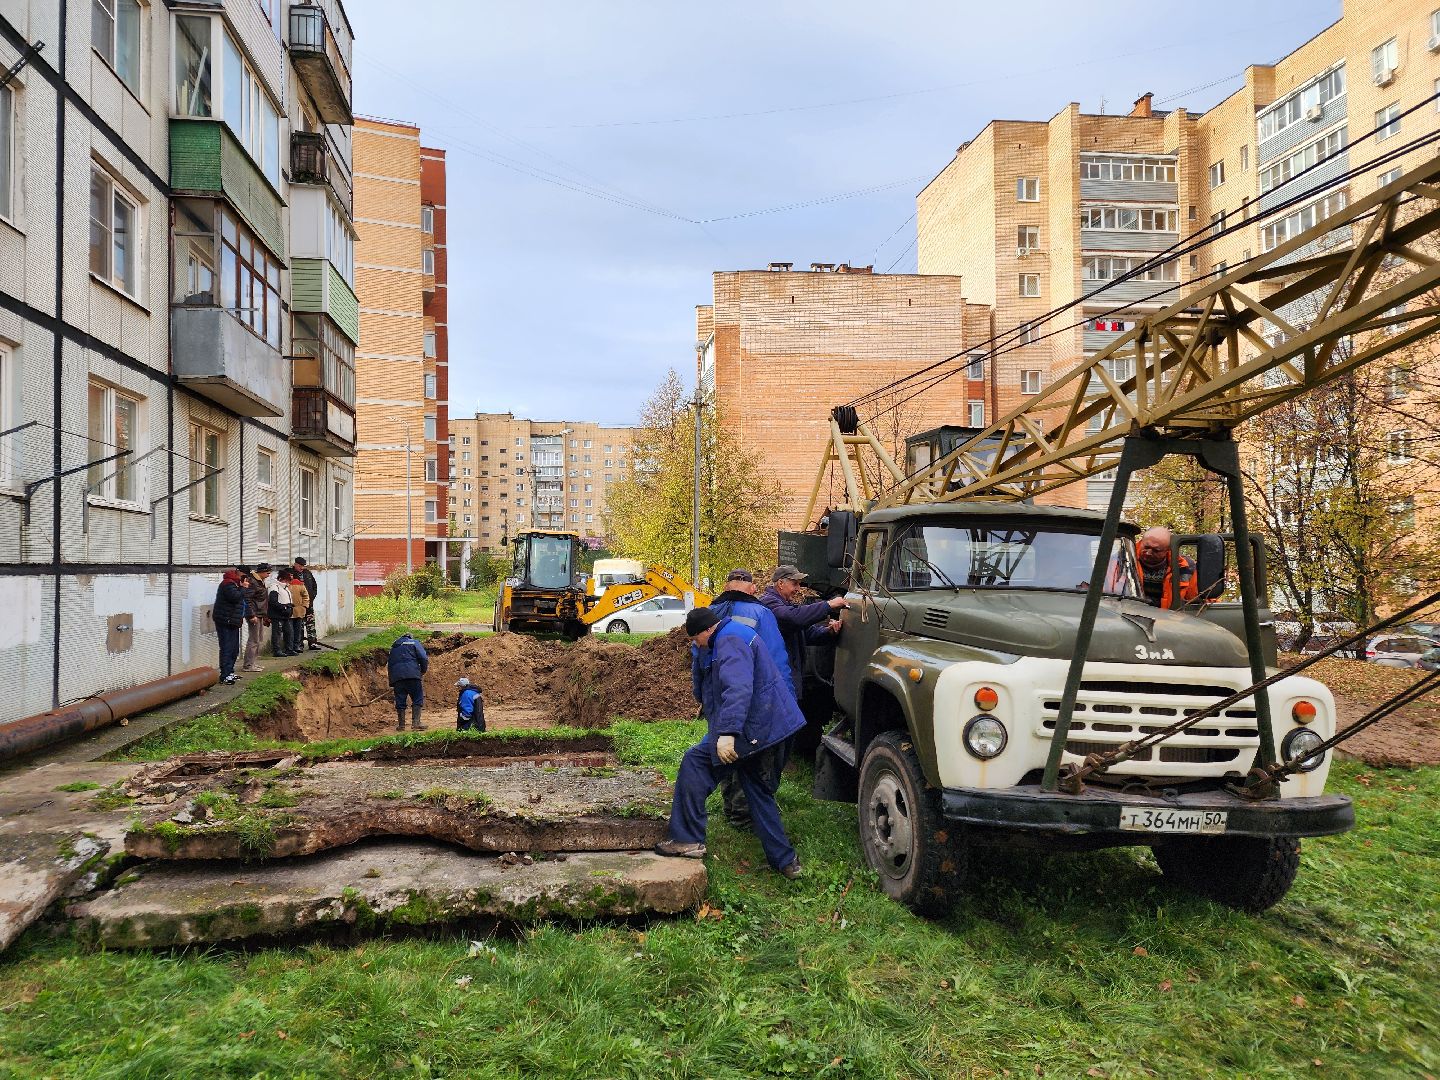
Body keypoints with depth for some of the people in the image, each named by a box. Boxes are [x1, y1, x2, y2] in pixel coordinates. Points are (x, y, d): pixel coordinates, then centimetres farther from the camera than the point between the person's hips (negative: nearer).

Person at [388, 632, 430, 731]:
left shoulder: (394, 647, 27)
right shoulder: (414, 643, 12)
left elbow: (390, 664, 25)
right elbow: (423, 658, -1)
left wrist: (391, 682, 26)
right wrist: (423, 671, 14)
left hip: (396, 677, 4)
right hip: (412, 675, -4)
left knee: (400, 701, 8)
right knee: (417, 699, -1)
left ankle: (401, 725, 9)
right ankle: (416, 722, -11)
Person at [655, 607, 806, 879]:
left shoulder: (730, 642, -16)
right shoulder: (725, 641, 19)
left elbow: (738, 689, -32)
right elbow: (700, 690, 24)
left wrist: (727, 732, -38)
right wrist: (700, 654, 12)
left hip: (752, 729, -11)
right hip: (766, 728, 11)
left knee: (695, 762, -8)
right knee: (758, 790, 18)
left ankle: (686, 839, -4)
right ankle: (784, 860, 22)